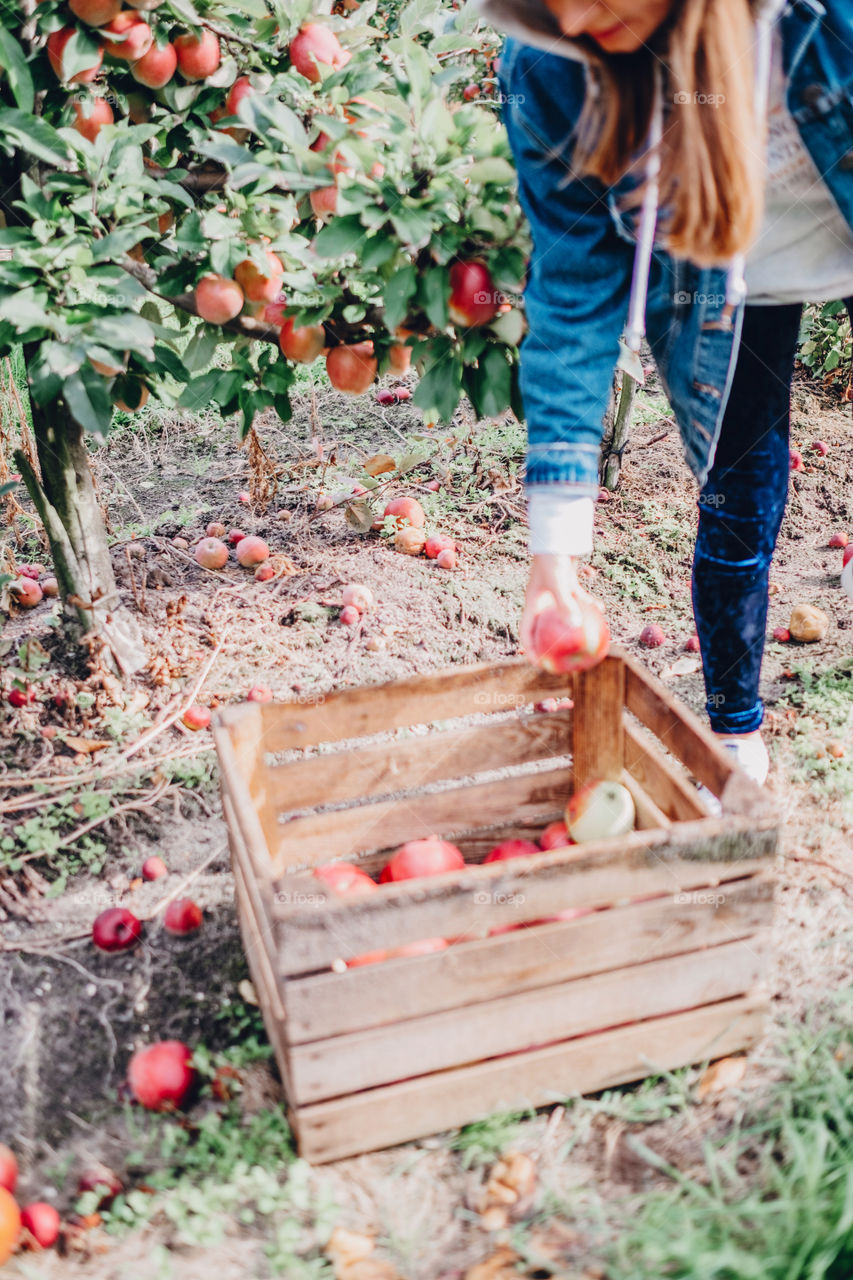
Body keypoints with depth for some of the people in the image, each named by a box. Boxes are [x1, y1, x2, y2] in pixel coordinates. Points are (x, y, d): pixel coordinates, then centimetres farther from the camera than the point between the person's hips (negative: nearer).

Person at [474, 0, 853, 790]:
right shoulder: (546, 72, -27)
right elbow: (574, 289, -23)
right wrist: (556, 538, -27)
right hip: (720, 285, 1)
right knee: (738, 505, 0)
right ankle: (735, 730, 23)